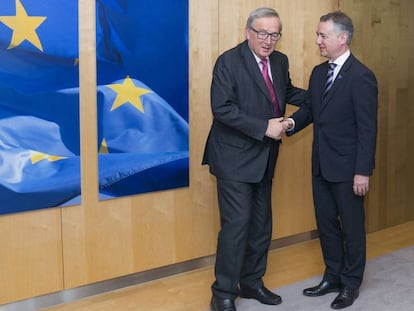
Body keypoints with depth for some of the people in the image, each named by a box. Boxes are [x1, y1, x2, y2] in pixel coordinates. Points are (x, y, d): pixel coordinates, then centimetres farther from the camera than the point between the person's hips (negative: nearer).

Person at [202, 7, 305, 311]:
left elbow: (287, 92, 24)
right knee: (237, 224, -7)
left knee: (261, 225, 14)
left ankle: (252, 282, 30)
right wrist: (264, 127, -23)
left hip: (264, 159, 7)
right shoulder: (229, 61, -13)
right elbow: (222, 108, -21)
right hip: (235, 158, -7)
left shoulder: (280, 61, 8)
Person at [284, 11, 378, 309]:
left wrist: (363, 171, -18)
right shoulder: (318, 72, 8)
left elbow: (368, 128, -17)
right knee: (326, 222, 16)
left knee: (351, 225, 8)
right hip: (321, 164, 7)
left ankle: (351, 284, 23)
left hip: (347, 167, -7)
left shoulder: (361, 77, -16)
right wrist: (292, 122, -8)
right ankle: (333, 276, 31)